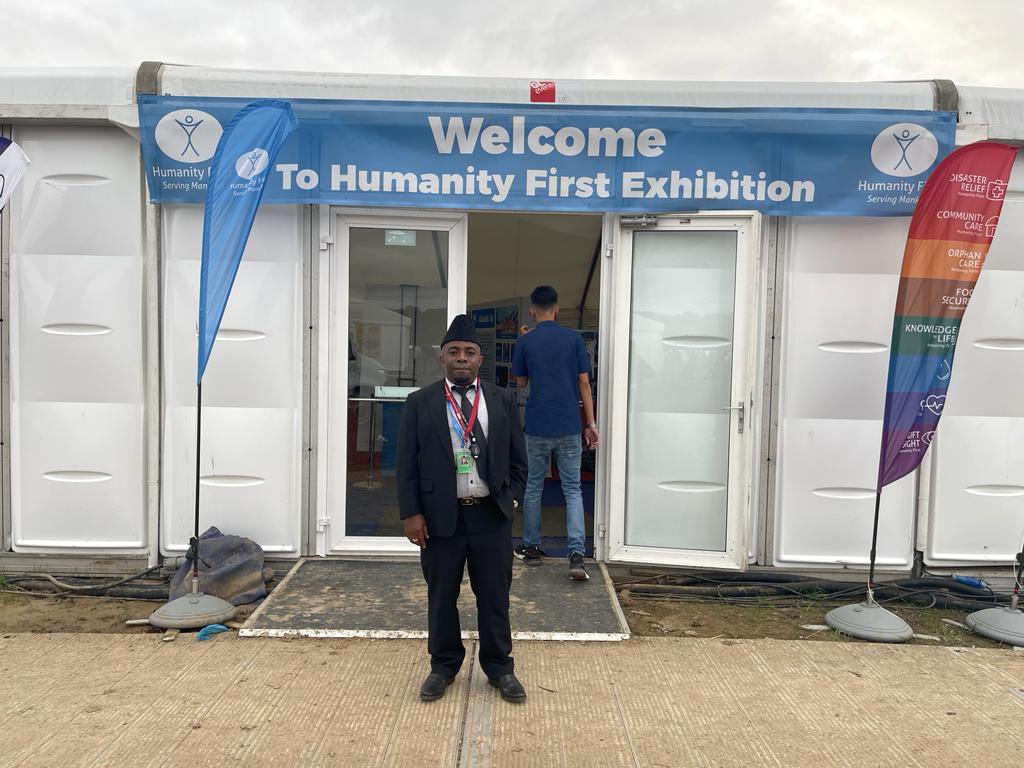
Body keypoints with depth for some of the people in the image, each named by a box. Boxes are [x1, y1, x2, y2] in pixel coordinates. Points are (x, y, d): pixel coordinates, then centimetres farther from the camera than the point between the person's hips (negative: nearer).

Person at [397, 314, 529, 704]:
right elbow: (407, 463, -1)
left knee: (494, 596, 10)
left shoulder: (504, 401, 4)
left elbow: (518, 457, 9)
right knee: (441, 597, 12)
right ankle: (443, 666, 31)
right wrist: (411, 513, -7)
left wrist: (511, 498, -1)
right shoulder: (420, 403, 0)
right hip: (440, 516, 0)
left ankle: (500, 667, 28)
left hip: (491, 515, 1)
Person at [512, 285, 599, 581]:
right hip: (569, 427, 0)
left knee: (534, 487, 15)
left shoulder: (525, 342, -2)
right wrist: (591, 423, 5)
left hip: (537, 428, 0)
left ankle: (531, 548, 26)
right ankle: (576, 554, -7)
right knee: (573, 490, 6)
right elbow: (584, 382, -1)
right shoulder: (574, 339, 0)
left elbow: (520, 383, 9)